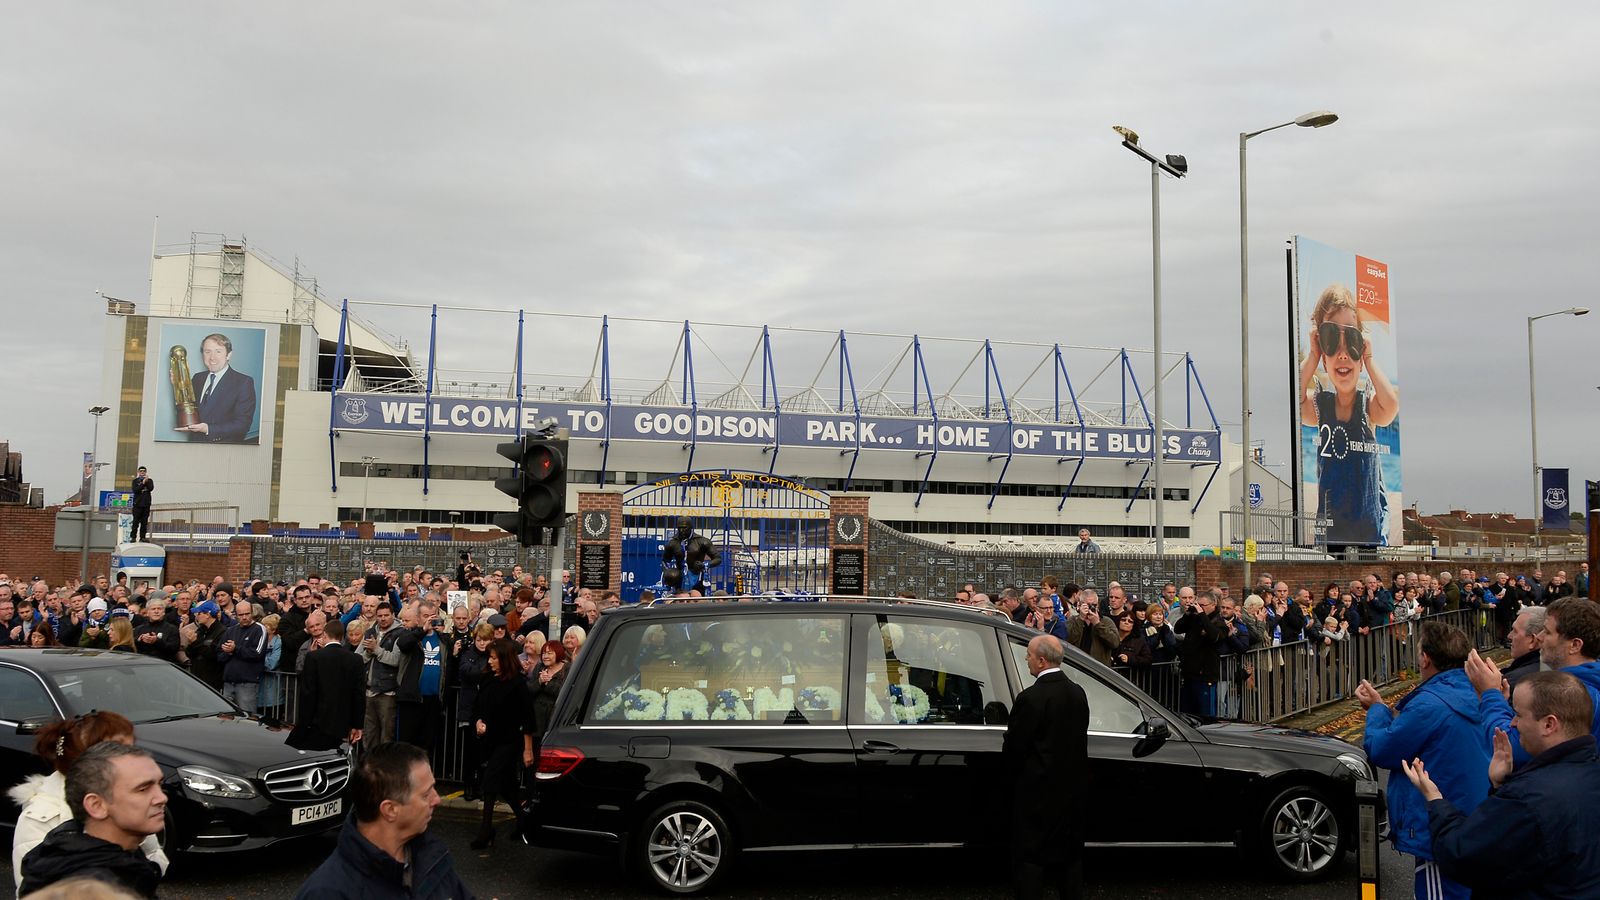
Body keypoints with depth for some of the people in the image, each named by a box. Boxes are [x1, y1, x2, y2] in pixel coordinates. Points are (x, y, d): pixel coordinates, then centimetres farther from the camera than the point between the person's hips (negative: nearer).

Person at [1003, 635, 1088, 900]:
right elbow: (1077, 739, 7)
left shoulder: (1031, 698, -23)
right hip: (1072, 787, 7)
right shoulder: (1078, 693, 0)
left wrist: (1013, 772, 3)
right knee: (1071, 853, 19)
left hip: (1037, 790, -7)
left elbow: (1013, 746, -16)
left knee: (1030, 857, 4)